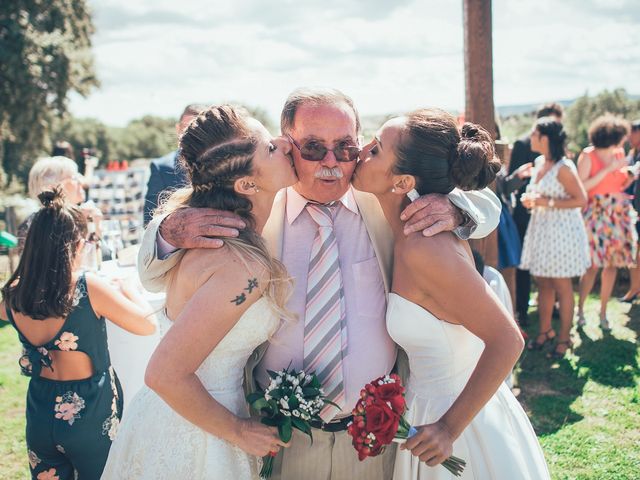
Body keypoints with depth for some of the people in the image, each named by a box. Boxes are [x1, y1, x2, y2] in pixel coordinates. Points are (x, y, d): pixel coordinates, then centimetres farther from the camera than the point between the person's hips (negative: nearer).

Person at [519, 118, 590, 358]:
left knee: (562, 287, 3)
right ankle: (545, 330, 27)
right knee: (543, 283, 14)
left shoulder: (564, 167, -17)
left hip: (561, 231, -8)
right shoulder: (540, 162, 8)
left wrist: (548, 202, -22)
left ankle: (564, 338, 15)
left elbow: (581, 200, -19)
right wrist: (530, 200, 1)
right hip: (541, 229, 8)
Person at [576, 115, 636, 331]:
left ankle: (603, 312, 15)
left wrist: (632, 175, 0)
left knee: (612, 264, 5)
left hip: (618, 213, 6)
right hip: (596, 214, -6)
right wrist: (607, 170, -14)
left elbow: (621, 185, 19)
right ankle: (580, 309, 7)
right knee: (593, 264, -8)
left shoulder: (619, 154, 12)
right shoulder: (588, 156, -6)